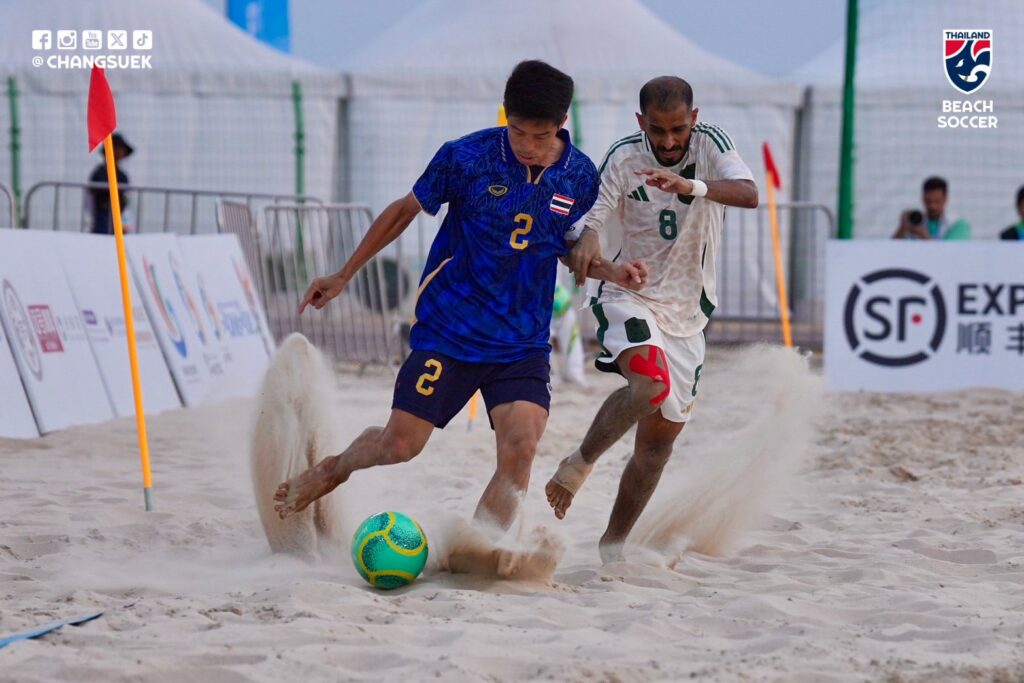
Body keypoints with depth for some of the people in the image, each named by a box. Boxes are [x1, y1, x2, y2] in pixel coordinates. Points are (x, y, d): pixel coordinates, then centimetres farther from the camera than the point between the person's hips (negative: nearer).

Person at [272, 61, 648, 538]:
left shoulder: (580, 177, -4)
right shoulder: (466, 157, -12)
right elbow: (405, 211, 3)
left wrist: (610, 271, -8)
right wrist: (343, 276, 9)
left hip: (523, 342, 2)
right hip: (448, 331, -2)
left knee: (519, 450, -18)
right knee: (401, 445, 1)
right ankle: (331, 470, 34)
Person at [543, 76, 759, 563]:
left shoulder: (711, 145, -8)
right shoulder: (624, 158, -9)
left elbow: (749, 195, -25)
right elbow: (588, 217, -12)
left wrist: (691, 186, -44)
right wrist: (585, 241, -37)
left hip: (687, 314, 3)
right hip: (630, 297, -3)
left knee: (660, 439, 7)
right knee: (649, 383, -33)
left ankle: (612, 544, 20)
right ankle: (579, 464, -13)